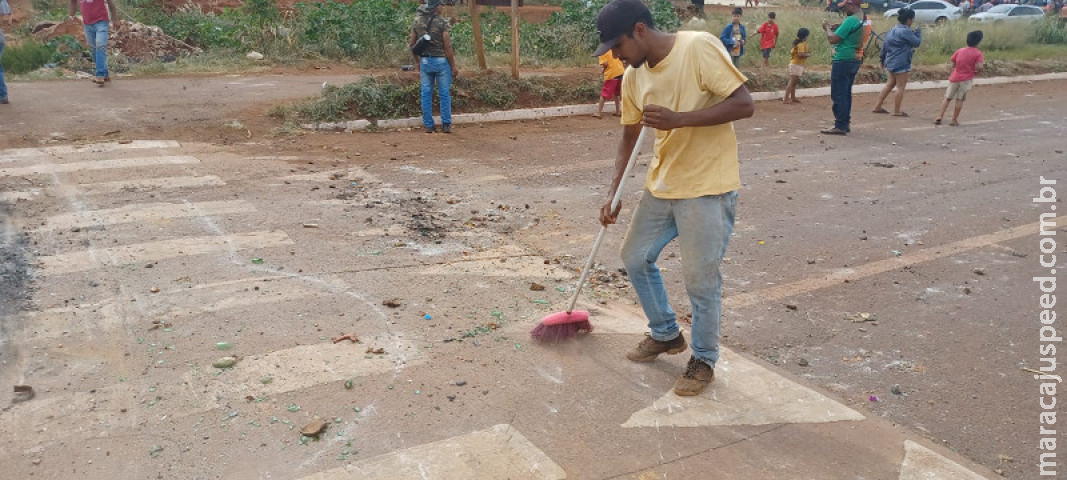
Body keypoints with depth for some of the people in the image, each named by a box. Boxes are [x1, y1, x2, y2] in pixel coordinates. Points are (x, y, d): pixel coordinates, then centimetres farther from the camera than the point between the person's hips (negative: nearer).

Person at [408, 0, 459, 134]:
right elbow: (447, 46, -13)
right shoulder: (442, 22, -11)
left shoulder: (417, 21, 4)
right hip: (441, 61, -4)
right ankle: (446, 125, 8)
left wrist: (417, 62, 19)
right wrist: (453, 66, -6)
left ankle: (428, 125, 12)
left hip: (425, 61, 4)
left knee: (426, 94, 9)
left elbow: (412, 44, 8)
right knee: (444, 94, 6)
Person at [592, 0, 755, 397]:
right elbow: (629, 137, 13)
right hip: (661, 185, 8)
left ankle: (704, 361, 23)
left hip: (708, 188, -7)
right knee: (635, 257, 15)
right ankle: (665, 334, 37)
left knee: (701, 282, 0)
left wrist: (677, 119, -27)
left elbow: (744, 104, -20)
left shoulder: (699, 47, -17)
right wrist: (613, 195, 8)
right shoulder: (633, 77, 4)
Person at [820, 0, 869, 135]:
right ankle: (846, 123, 21)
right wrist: (837, 29, 9)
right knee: (846, 93, 16)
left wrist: (827, 27, -3)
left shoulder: (851, 20, -19)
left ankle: (840, 126, -4)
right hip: (856, 60, 9)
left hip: (843, 61, -9)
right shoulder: (865, 20, 10)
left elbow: (833, 39, -19)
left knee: (838, 95, -4)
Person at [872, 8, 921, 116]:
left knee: (890, 83, 18)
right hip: (901, 63, -9)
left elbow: (884, 46, 15)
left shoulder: (891, 30, 10)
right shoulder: (905, 31, -16)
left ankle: (878, 106, 17)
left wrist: (883, 59, 25)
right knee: (901, 86, -1)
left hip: (891, 62, 9)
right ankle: (897, 111, 2)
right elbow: (917, 43, -9)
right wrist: (918, 33, 9)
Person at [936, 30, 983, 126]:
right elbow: (979, 67, -19)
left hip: (954, 78, 3)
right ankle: (954, 120, 6)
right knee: (960, 99, 5)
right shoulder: (978, 54, -7)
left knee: (947, 98, 12)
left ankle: (940, 117, 2)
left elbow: (953, 65, 12)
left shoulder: (959, 51, 6)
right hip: (966, 79, -3)